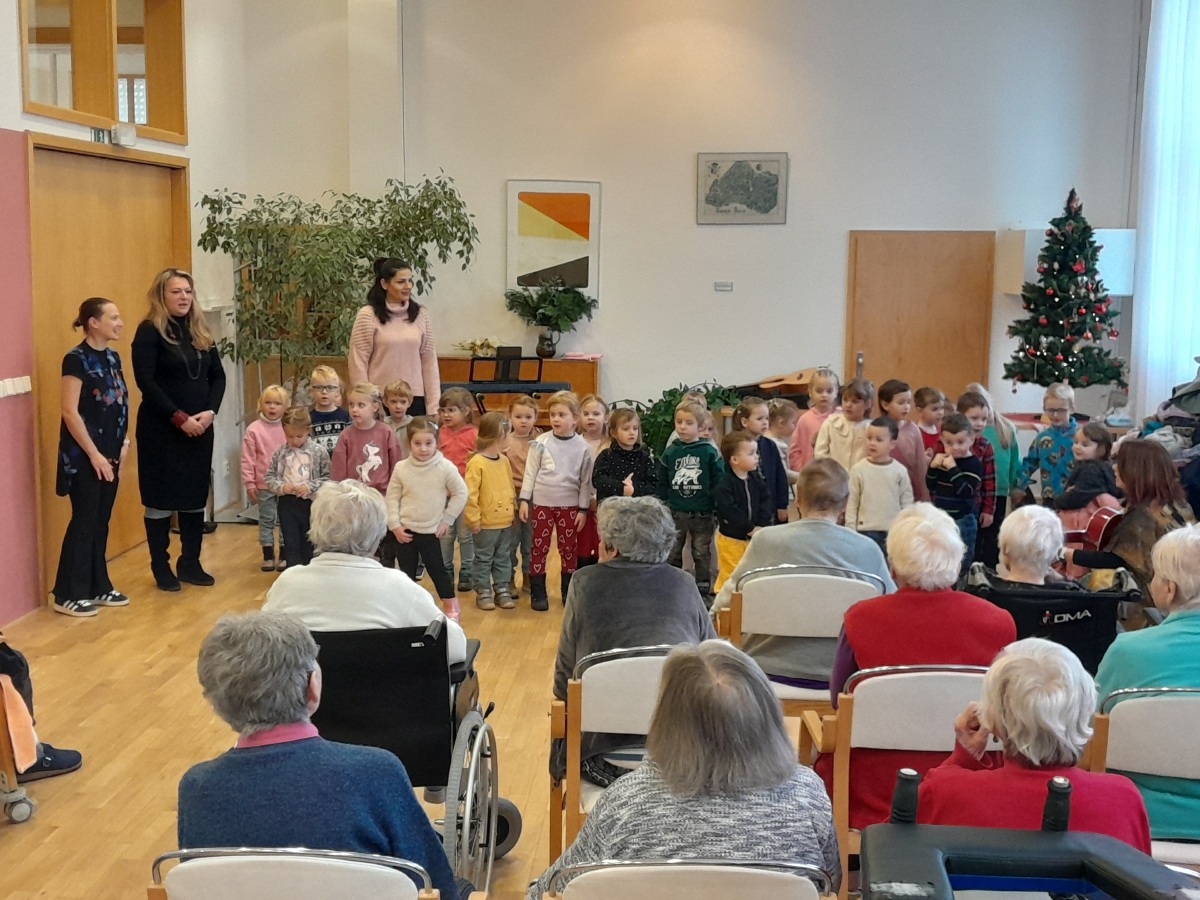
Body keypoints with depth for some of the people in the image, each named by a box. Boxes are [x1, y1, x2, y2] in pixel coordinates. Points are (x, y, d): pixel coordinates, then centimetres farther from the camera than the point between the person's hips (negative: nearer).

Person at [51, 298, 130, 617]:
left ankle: (98, 587, 22)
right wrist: (93, 454, -18)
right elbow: (70, 412, -18)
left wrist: (123, 443, 5)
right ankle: (68, 594, 5)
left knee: (101, 521, 13)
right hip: (84, 456, -7)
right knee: (84, 521, -3)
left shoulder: (112, 357, 10)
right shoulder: (76, 359, -14)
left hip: (110, 454, 7)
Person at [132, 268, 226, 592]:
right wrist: (179, 418, -18)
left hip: (200, 428, 6)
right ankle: (161, 568, 12)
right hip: (162, 429, -6)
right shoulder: (150, 331, -7)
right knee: (161, 497, 2)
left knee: (196, 495, 10)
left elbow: (218, 376, 8)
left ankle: (190, 563, 21)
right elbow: (145, 381, -15)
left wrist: (210, 412, -9)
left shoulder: (201, 331, 11)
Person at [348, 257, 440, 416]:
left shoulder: (420, 314, 7)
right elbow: (358, 363, -3)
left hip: (415, 399, 3)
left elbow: (429, 359, 7)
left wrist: (433, 405, 3)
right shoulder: (368, 316, -3)